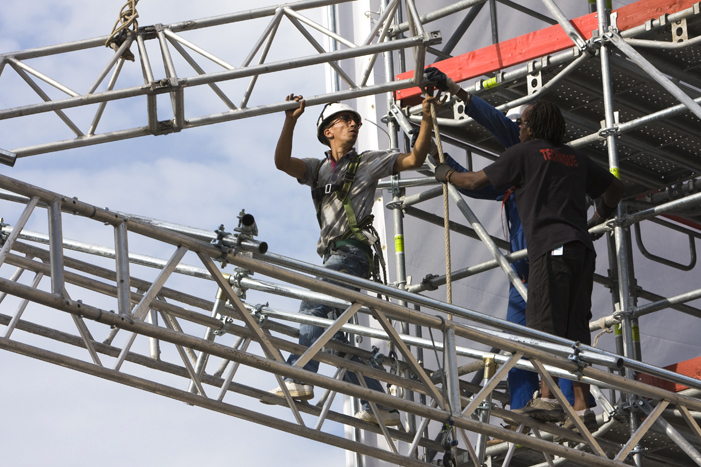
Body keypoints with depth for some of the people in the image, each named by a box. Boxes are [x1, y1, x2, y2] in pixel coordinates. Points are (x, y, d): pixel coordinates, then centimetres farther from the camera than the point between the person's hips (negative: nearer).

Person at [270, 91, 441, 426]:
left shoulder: (369, 162, 12)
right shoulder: (318, 169, 22)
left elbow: (414, 159, 5)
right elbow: (282, 162, 5)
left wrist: (427, 120, -6)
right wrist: (291, 121, -8)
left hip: (352, 253, -6)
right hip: (333, 256, 6)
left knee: (313, 303, -26)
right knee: (340, 333, 3)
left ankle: (300, 378, -37)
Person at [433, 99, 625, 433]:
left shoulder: (524, 153, 5)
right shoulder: (575, 158, 23)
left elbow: (475, 181, 9)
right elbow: (615, 188, 32)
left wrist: (446, 174, 28)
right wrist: (600, 217, 50)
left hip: (551, 247, -6)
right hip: (582, 249, 6)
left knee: (545, 324, -12)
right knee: (575, 330, 4)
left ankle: (547, 398, -25)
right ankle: (581, 407, -1)